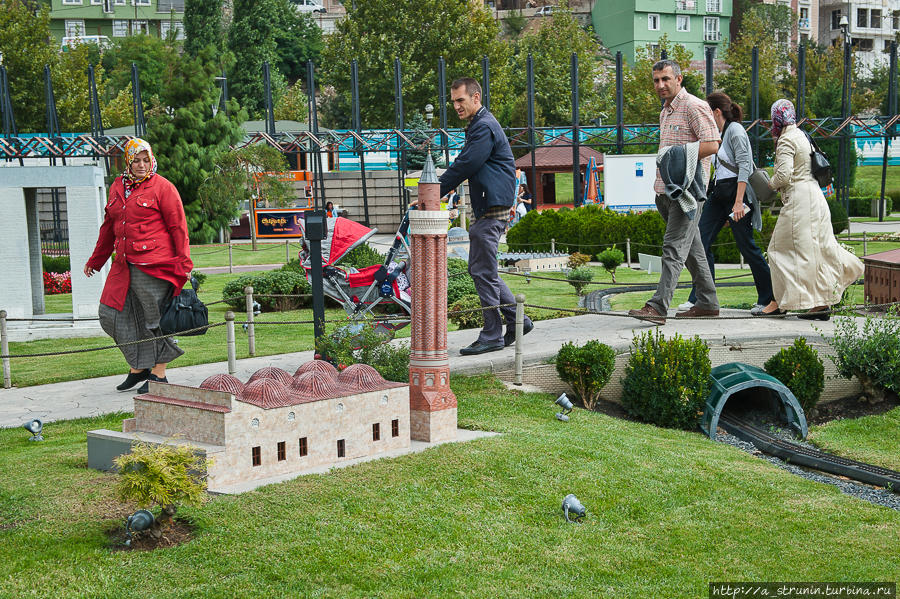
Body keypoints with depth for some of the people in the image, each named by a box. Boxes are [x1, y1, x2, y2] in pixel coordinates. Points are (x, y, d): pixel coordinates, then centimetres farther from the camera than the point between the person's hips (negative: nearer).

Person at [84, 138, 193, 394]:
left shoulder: (162, 187, -3)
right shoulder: (117, 188, 14)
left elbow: (178, 227, -5)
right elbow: (109, 227, 24)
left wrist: (184, 265, -10)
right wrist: (95, 260, 29)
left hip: (154, 264, -7)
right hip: (125, 265, 7)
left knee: (156, 319, -1)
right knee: (113, 315, 5)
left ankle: (159, 374, 10)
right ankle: (138, 367, 18)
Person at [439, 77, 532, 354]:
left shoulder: (484, 127, -14)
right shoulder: (478, 125, 20)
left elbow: (465, 166, -18)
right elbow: (463, 165, 24)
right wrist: (432, 192, 15)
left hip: (491, 208, -11)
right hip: (486, 208, 11)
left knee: (483, 271, -7)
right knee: (481, 268, 15)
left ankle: (492, 336, -1)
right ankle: (516, 319, 20)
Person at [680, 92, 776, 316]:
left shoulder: (735, 130, -11)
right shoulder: (721, 133, 17)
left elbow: (744, 167, -19)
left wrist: (738, 202, -25)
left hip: (735, 193, -9)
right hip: (719, 194, 9)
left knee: (746, 246, -3)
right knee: (701, 242, 0)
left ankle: (770, 298, 9)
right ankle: (701, 298, 0)